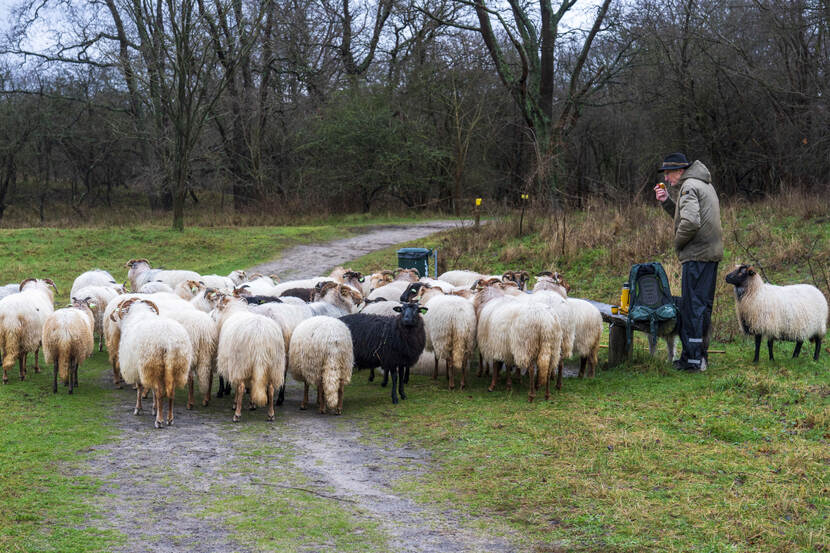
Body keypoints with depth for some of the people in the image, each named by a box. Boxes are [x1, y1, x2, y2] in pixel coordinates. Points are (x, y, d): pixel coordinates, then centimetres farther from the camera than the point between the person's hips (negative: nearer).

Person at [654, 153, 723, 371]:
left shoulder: (689, 186, -12)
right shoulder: (705, 184, 20)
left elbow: (690, 222, -25)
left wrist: (678, 243, -9)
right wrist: (667, 201, 14)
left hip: (697, 255, -10)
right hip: (712, 252, 10)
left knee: (692, 306, -6)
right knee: (703, 305, 15)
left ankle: (693, 358, -6)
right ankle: (701, 355, 21)